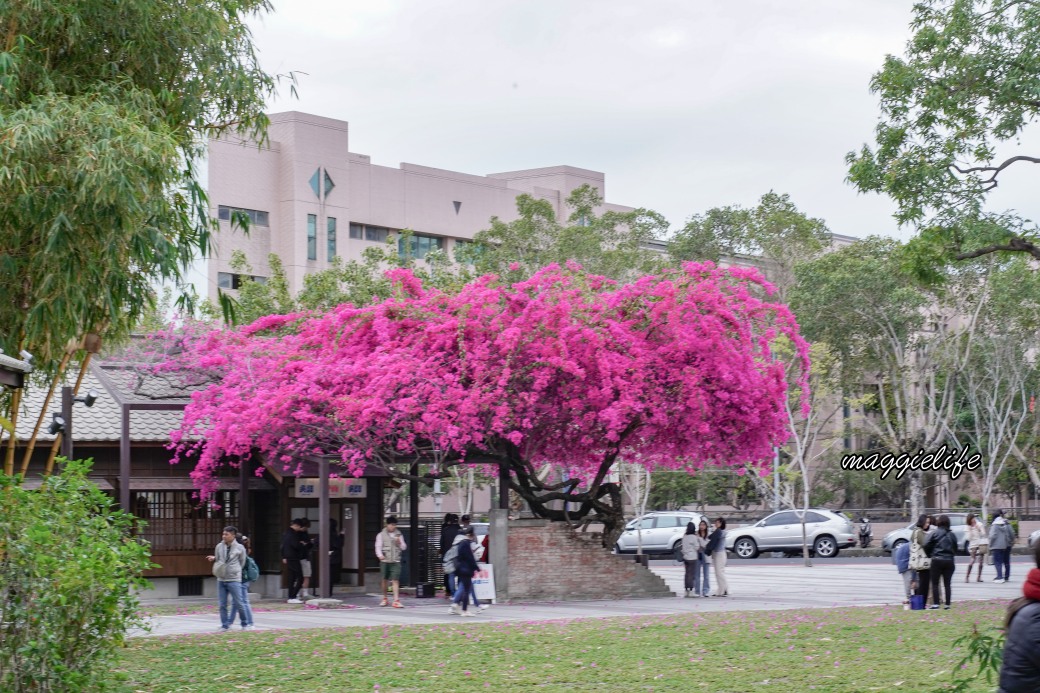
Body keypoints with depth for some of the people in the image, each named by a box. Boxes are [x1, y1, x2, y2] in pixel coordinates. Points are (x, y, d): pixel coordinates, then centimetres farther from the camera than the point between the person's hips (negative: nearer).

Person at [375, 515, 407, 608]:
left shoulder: (398, 535, 12)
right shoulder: (381, 535, 5)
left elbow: (404, 547, 12)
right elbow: (378, 546, -2)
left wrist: (399, 543, -9)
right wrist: (380, 555, -20)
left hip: (396, 561, 0)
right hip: (385, 561, 0)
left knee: (395, 580, -10)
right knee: (384, 580, 9)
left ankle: (396, 600, -15)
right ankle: (384, 599, 26)